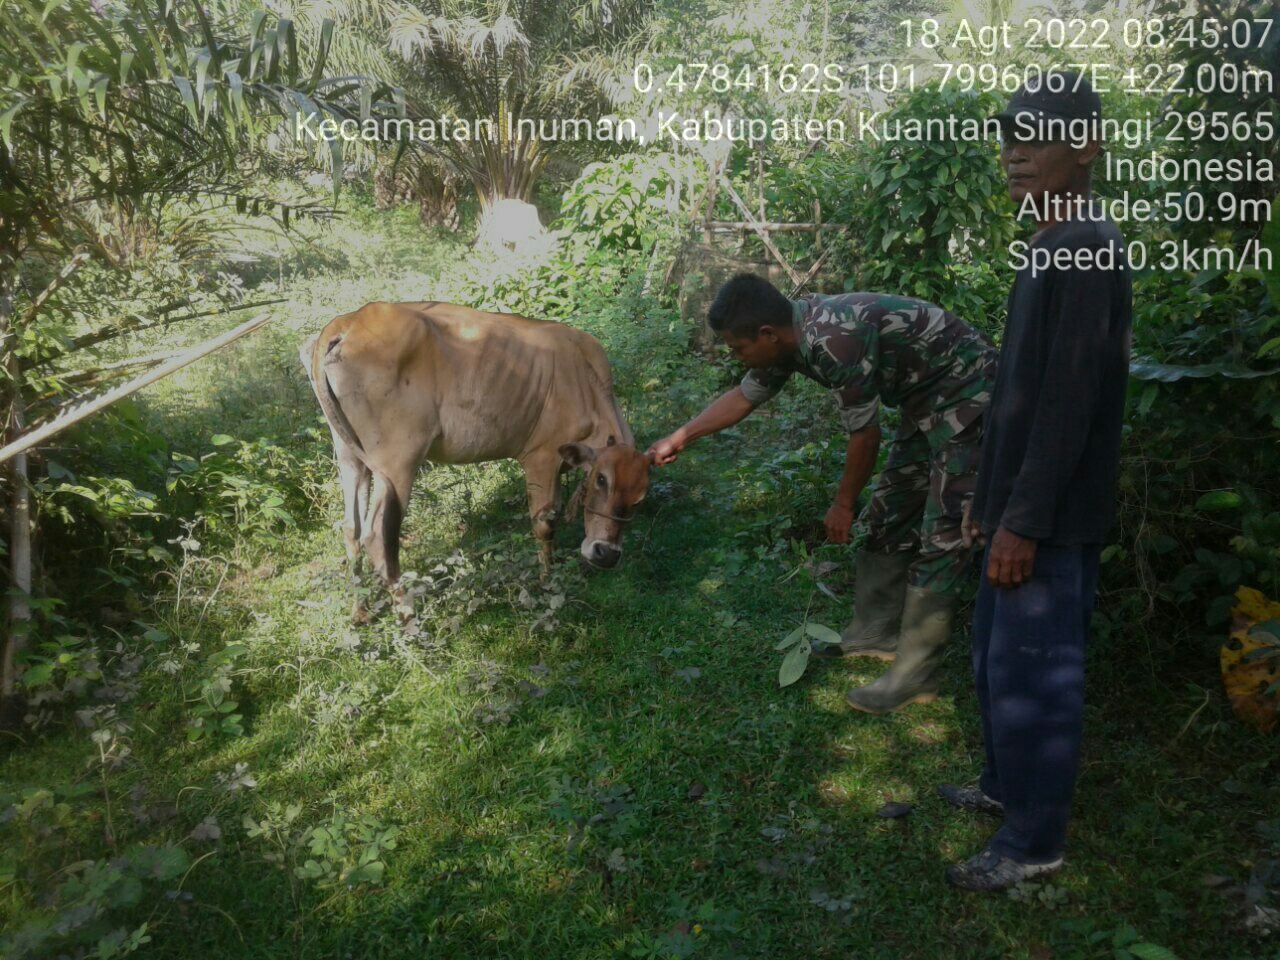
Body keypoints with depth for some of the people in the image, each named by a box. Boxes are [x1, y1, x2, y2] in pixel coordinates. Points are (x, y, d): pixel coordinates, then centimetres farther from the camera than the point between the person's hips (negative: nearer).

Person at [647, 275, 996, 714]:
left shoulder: (834, 341, -32)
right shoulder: (790, 332, -4)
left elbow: (865, 434, -21)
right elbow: (745, 396, 13)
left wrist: (843, 505, -7)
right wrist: (678, 439, 17)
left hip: (965, 394, -10)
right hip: (926, 402, 10)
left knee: (941, 537, -8)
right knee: (890, 516, 14)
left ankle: (915, 675, -2)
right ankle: (876, 631, 28)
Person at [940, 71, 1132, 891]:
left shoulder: (1088, 250, -17)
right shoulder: (1047, 248, 14)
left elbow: (1070, 401, -22)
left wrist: (1025, 521, -21)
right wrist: (989, 500, 20)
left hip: (1053, 517, -9)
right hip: (1023, 505, 9)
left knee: (1033, 671, 1)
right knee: (997, 657, 19)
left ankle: (1036, 840, 16)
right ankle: (1006, 786, 37)